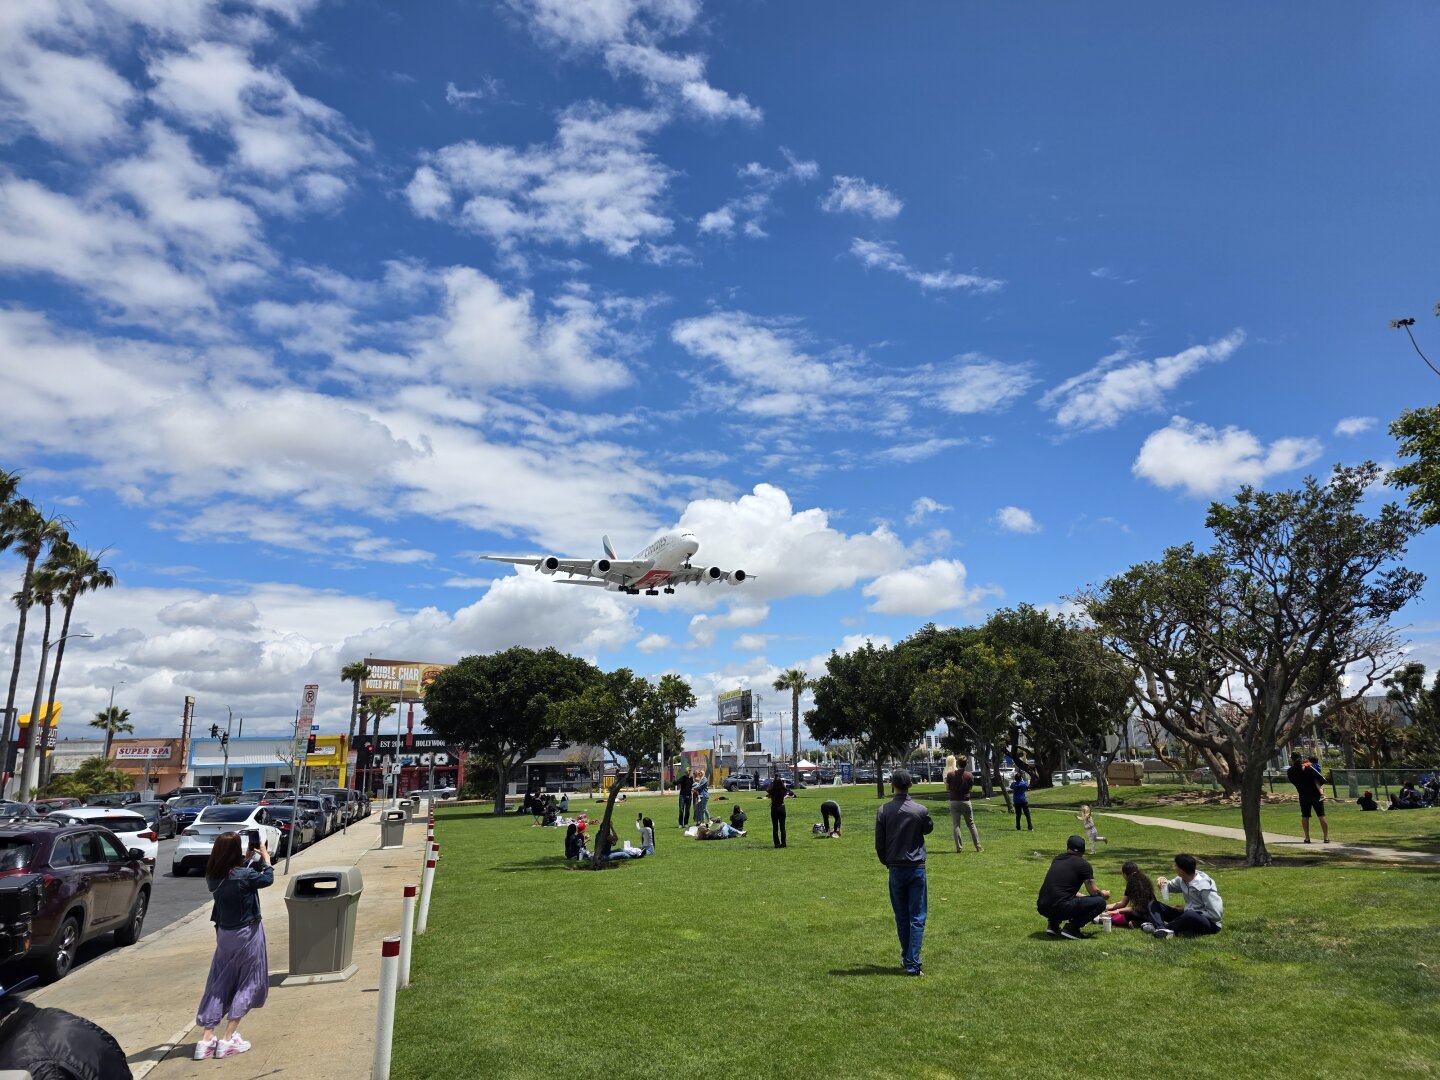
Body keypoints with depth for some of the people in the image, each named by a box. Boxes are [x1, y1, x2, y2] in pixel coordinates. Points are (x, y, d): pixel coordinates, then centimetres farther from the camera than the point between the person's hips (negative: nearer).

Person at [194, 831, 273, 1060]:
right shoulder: (243, 876, -22)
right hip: (247, 934, -5)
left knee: (219, 983, 15)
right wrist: (266, 857, 8)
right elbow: (267, 879, -4)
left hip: (224, 933, 5)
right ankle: (228, 1040, 5)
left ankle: (206, 1039, 12)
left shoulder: (213, 877, -5)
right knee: (248, 983, 8)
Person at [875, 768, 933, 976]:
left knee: (901, 917, 15)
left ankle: (907, 958, 25)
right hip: (917, 868, -1)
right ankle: (912, 964, -2)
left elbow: (879, 844, 0)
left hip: (896, 869, 1)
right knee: (917, 918, 3)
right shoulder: (920, 810, -8)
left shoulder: (883, 811, -5)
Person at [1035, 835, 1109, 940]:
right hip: (1060, 908, -7)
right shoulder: (1083, 864, 1)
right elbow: (1093, 891, 4)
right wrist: (1104, 894, 27)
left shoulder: (1057, 859, 20)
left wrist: (1081, 896, 42)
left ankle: (1053, 925, 18)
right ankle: (1071, 928, -2)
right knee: (1100, 902, 5)